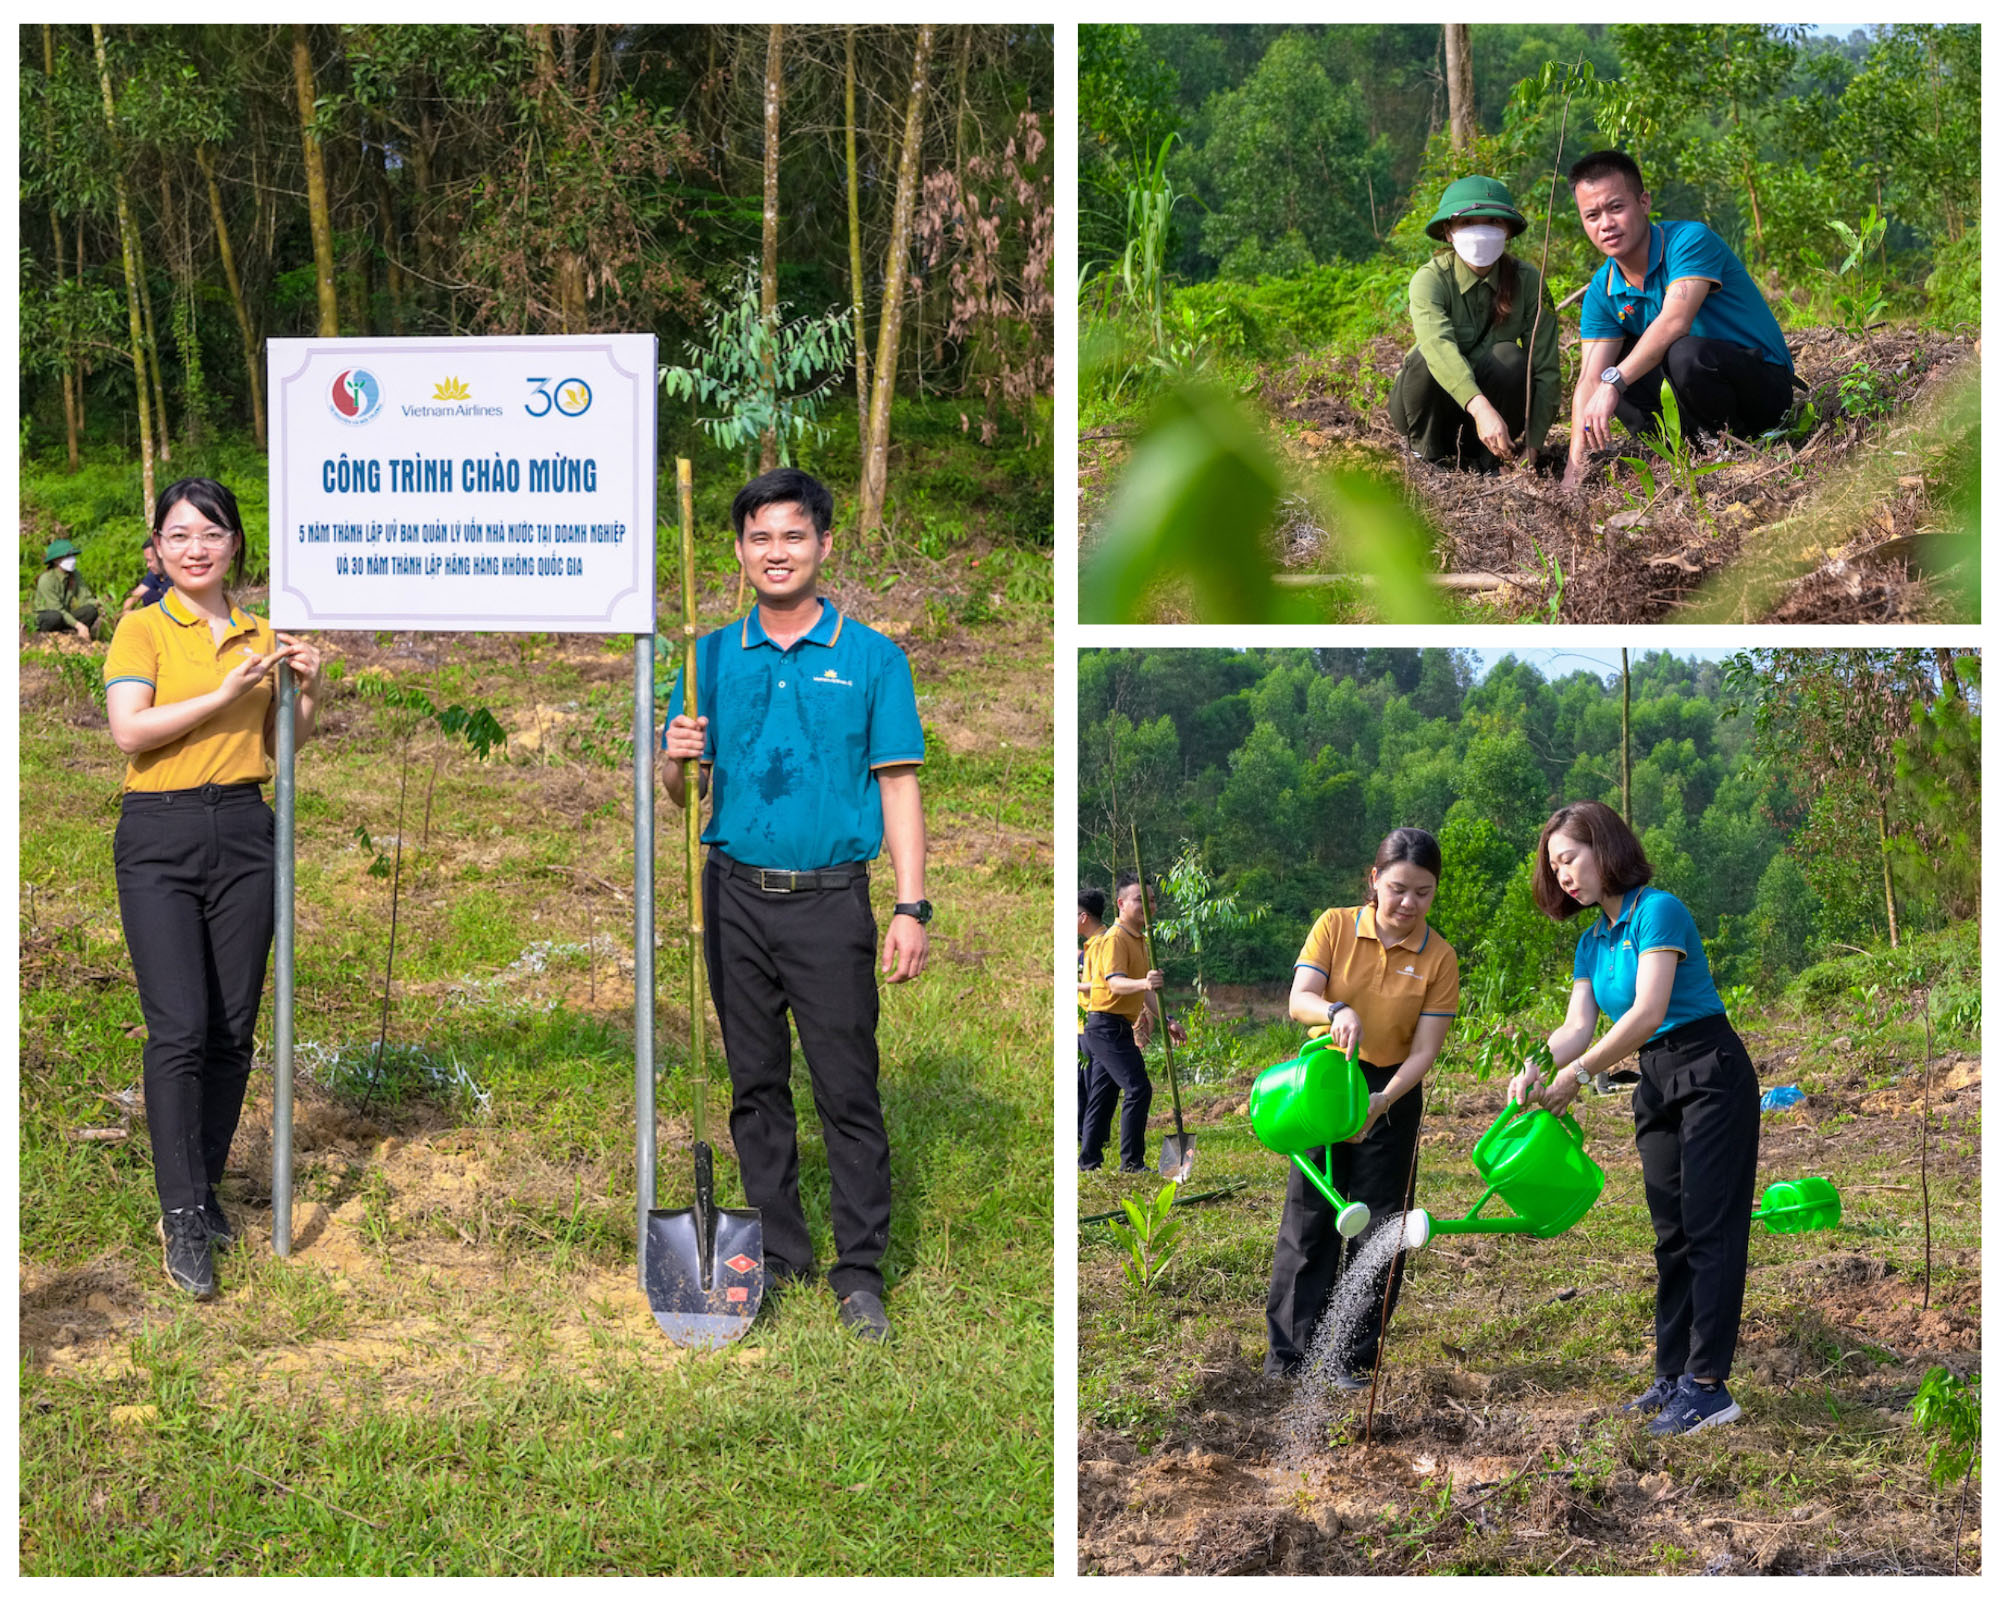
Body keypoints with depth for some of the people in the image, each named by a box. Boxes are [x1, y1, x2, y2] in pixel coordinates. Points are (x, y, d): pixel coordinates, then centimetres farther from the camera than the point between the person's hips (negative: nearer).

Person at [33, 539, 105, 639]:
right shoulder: (46, 580, -21)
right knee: (56, 616, -41)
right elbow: (57, 609, -25)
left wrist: (97, 602, -23)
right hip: (45, 618, -5)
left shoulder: (74, 575, -2)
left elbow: (86, 598, 1)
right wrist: (78, 625, -31)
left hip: (65, 616, 5)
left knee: (91, 611, -20)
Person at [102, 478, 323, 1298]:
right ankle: (182, 1218, -6)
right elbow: (128, 730, -14)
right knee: (179, 1029, -10)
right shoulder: (143, 629, 0)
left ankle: (203, 1189, 20)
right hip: (160, 837, -4)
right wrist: (224, 693, -19)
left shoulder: (259, 635, 13)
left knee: (233, 1029, 5)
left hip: (244, 833, 4)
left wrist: (307, 692, -1)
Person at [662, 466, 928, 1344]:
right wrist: (679, 759, -12)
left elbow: (898, 786, -3)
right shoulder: (712, 658, 8)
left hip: (830, 900, -3)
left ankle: (860, 1272, 5)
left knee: (849, 1090, -3)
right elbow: (685, 795, 12)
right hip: (736, 897, 3)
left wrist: (910, 908, -10)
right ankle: (777, 1255, 22)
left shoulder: (872, 659, 0)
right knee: (756, 1085, 11)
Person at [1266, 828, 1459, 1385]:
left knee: (1376, 1226, 1)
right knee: (1308, 1219, 1)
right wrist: (1338, 1011, -37)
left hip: (1393, 1094, 0)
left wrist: (1382, 1101, -24)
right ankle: (1289, 1355, 8)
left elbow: (1424, 1050, -9)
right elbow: (1299, 999, -16)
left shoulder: (1439, 958, -6)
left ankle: (1355, 1359, 10)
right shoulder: (1335, 926, -5)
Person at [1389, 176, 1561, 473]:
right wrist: (1481, 408, -56)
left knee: (1511, 358, -28)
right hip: (1430, 407, -2)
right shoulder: (1430, 279, -20)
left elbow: (1547, 370, -14)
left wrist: (1532, 445, -24)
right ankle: (1427, 456, -10)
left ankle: (1483, 459, -9)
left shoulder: (1527, 281, -12)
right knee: (1428, 359, -33)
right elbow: (1439, 345, -40)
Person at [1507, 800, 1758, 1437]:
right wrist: (1536, 1070, -17)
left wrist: (1579, 1074, -25)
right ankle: (1672, 1376, 15)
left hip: (1711, 1073, -9)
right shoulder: (1593, 942, 12)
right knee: (1672, 1234, 10)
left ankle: (1708, 1385, -12)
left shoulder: (1658, 911, -15)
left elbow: (1648, 1011, -24)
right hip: (1656, 1085, 9)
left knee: (1709, 1228, -10)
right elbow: (1577, 1027, 3)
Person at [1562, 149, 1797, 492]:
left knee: (1684, 353, -35)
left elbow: (1675, 322, -34)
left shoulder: (1691, 239, -19)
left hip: (1763, 383, -7)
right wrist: (1575, 465, -21)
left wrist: (1613, 383, -42)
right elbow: (1590, 380, -9)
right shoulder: (1603, 291, 0)